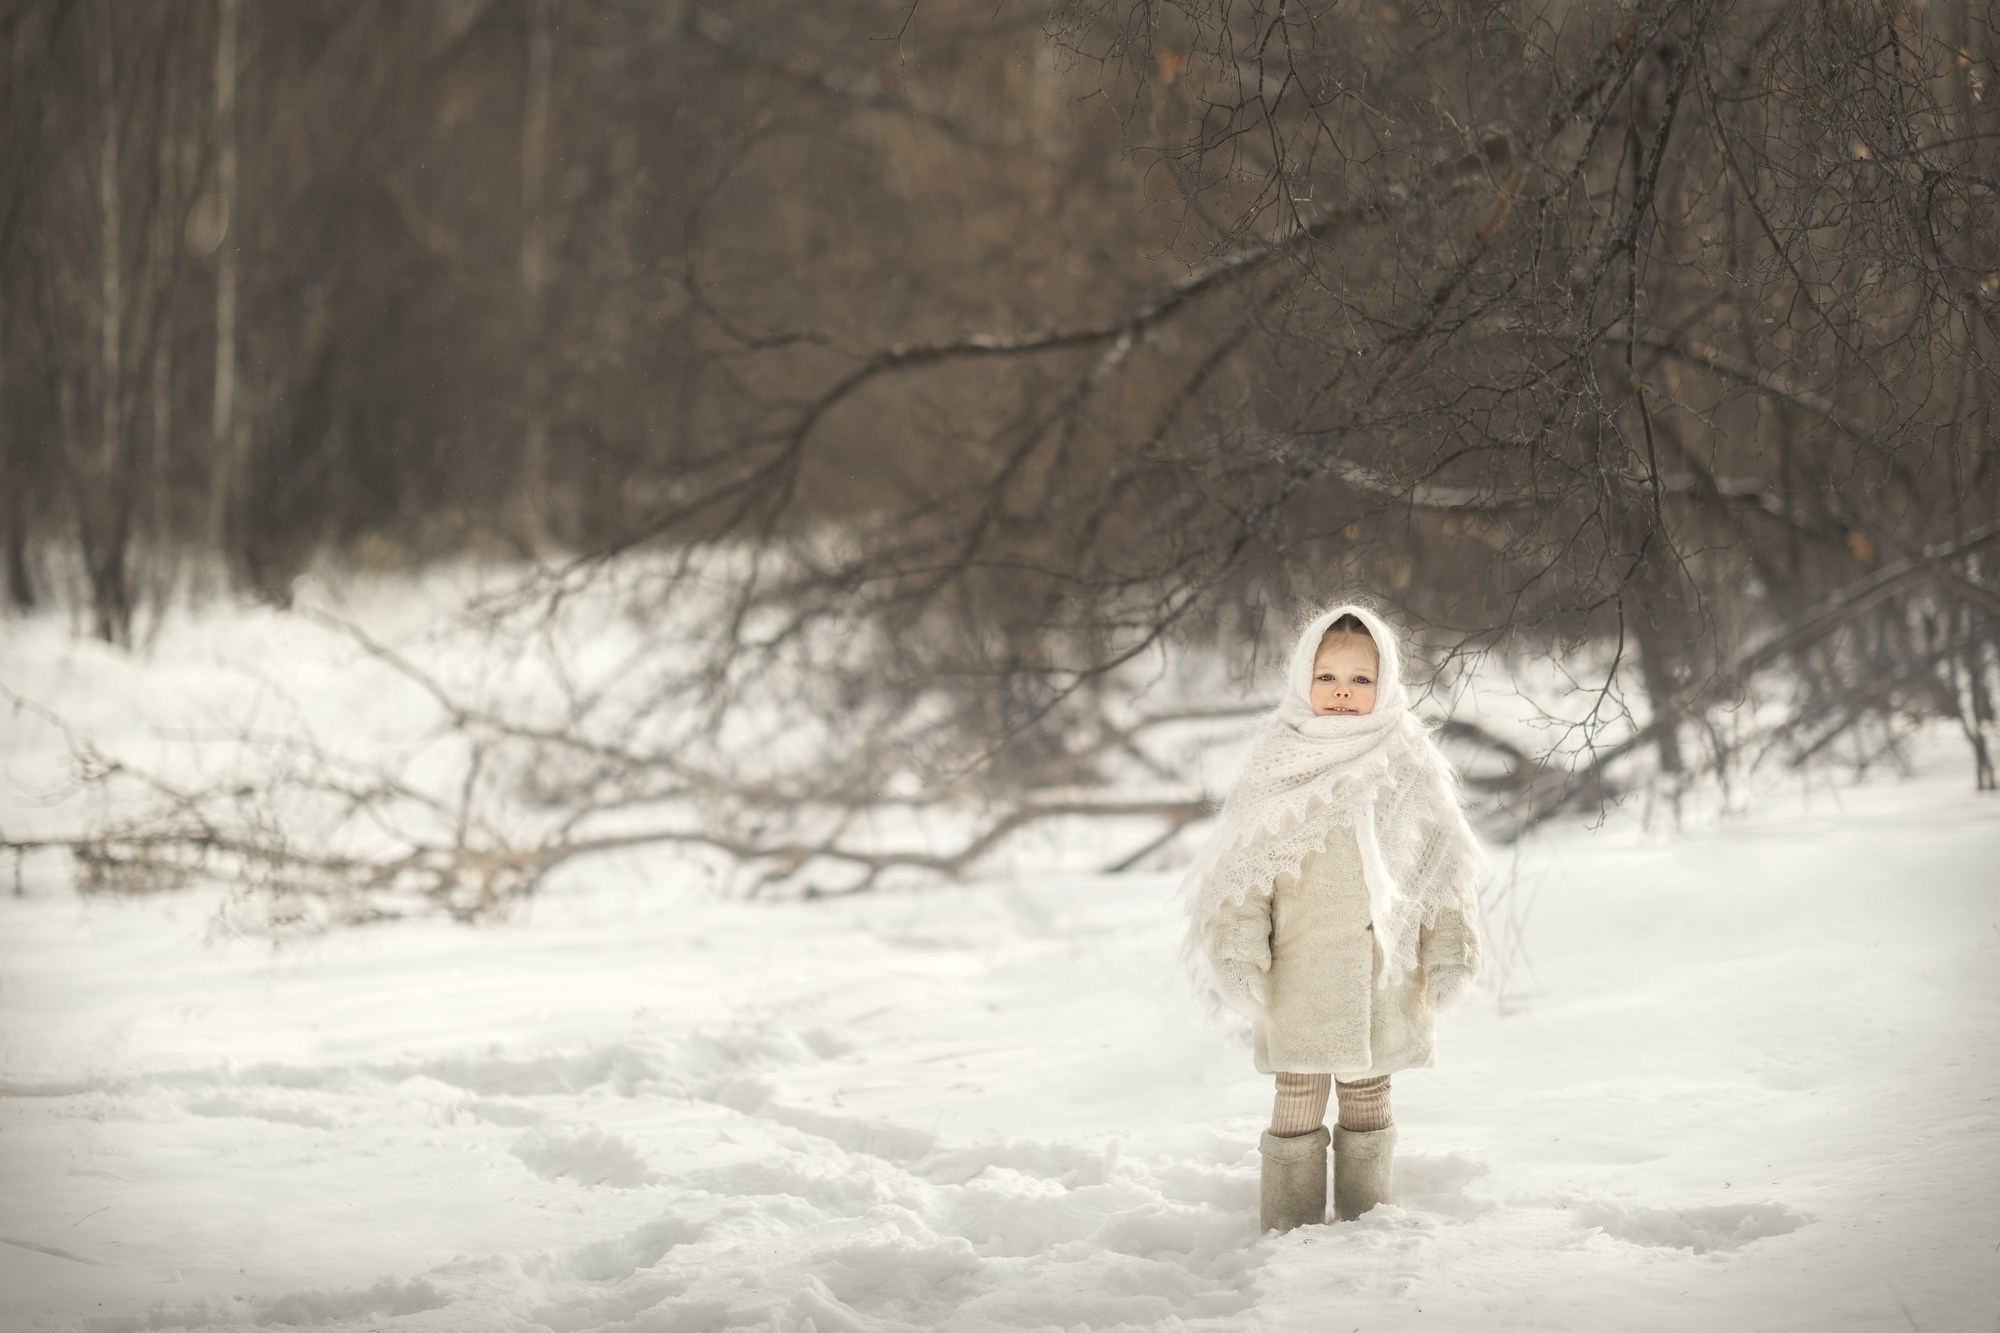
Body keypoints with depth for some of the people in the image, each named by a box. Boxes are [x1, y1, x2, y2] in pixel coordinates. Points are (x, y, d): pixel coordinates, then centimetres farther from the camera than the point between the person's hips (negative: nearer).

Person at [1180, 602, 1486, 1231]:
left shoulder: (1409, 767, 4)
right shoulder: (1280, 768, 0)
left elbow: (1447, 866, 7)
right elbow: (1242, 868, -2)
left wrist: (1449, 954, 2)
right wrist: (1238, 954, -10)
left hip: (1383, 983, 1)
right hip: (1298, 983, -1)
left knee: (1368, 1103, 11)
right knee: (1299, 1104, 1)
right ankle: (1288, 1234, 9)